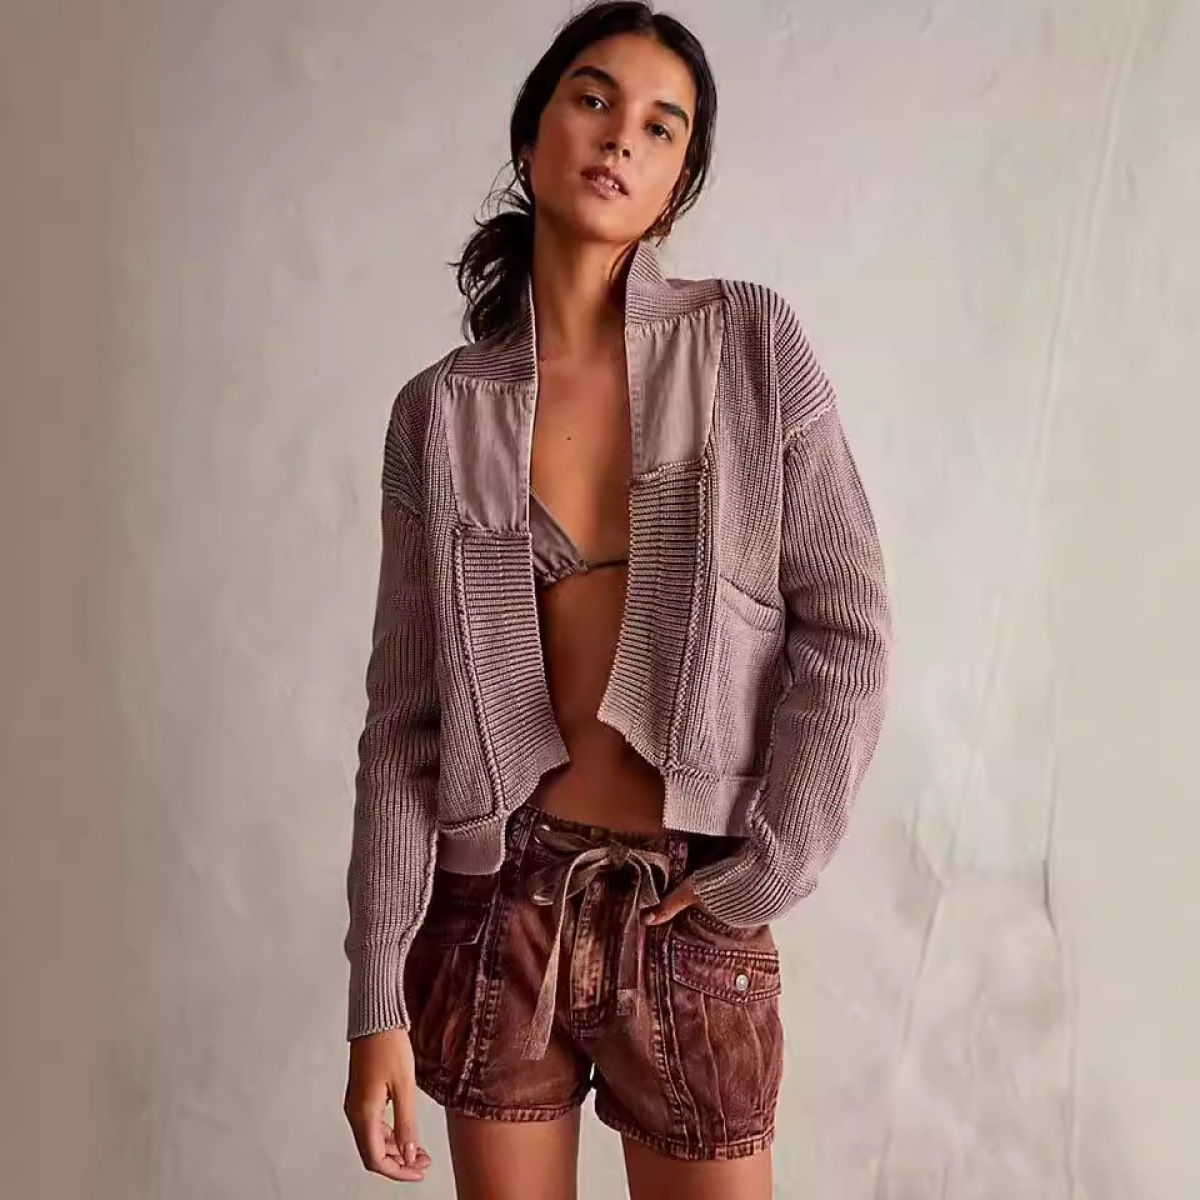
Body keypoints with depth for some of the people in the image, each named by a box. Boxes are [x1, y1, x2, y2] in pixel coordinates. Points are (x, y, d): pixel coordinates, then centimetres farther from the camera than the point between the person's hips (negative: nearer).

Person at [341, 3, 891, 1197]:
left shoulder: (751, 343, -4)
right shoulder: (440, 411, -1)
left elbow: (845, 630, -5)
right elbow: (405, 713, -2)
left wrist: (764, 874, -8)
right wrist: (378, 997, -4)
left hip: (688, 915, -1)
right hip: (494, 906, 1)